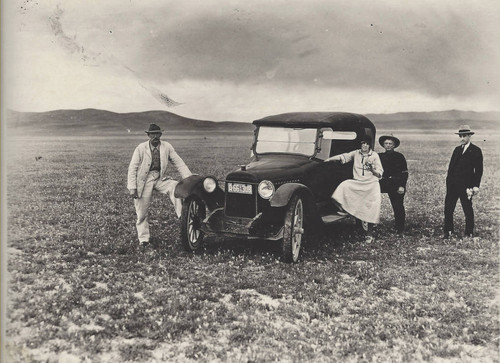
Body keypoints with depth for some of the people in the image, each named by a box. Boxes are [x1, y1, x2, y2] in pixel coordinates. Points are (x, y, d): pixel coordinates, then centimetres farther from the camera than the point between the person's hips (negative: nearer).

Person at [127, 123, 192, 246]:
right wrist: (132, 188, -13)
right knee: (142, 213, 1)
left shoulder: (167, 147, -3)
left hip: (160, 179, 1)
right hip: (144, 180, -1)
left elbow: (179, 164, -2)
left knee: (176, 187, -29)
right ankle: (143, 239, 19)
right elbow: (132, 168, -6)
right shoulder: (141, 148, -8)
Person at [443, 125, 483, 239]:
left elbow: (479, 170, -4)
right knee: (448, 208, 3)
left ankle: (469, 233, 14)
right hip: (452, 184, 5)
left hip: (466, 185, -5)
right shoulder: (457, 149, 15)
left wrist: (476, 186, -10)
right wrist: (448, 180, 7)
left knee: (468, 210, 4)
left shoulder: (476, 151, -1)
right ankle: (448, 231, 12)